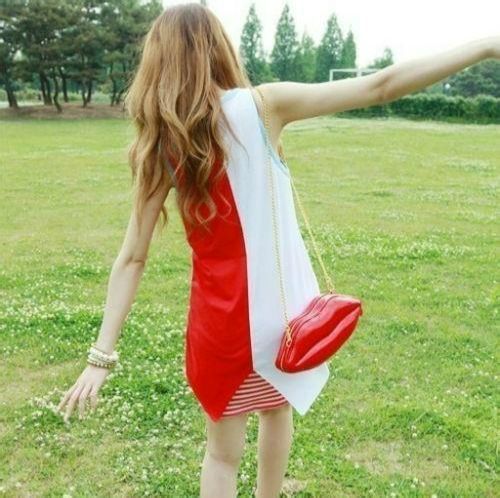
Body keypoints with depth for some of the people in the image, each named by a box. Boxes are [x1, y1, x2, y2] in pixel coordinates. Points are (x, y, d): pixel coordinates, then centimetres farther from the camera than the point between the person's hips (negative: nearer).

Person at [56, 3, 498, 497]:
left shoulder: (159, 147, -4)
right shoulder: (261, 105, -10)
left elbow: (131, 258, -5)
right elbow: (381, 86, -11)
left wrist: (102, 356, 0)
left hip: (221, 315, 1)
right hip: (282, 305, -1)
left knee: (223, 450, 17)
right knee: (276, 409, 27)